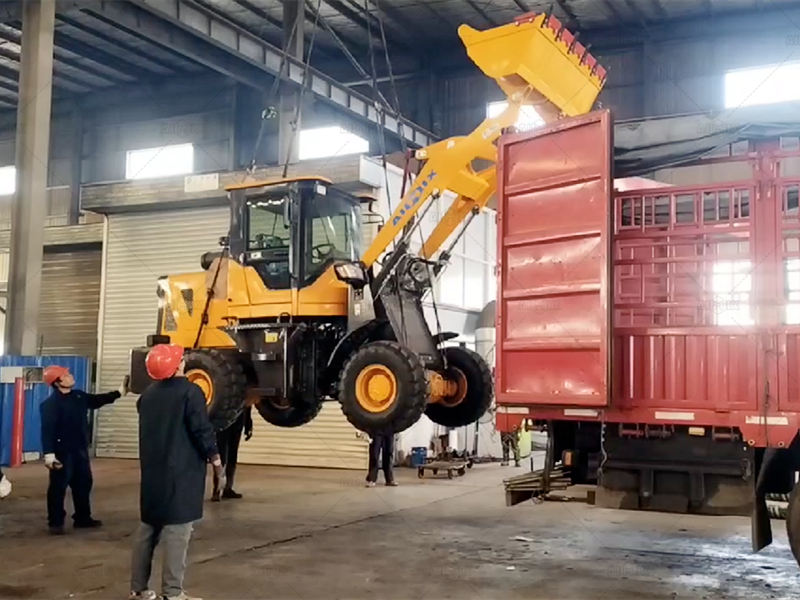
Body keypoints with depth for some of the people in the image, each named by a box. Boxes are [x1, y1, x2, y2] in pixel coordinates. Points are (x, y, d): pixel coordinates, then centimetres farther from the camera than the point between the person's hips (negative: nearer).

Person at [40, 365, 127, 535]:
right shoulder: (50, 404, -16)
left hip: (80, 450, 8)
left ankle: (83, 518, 26)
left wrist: (119, 392, 15)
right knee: (58, 487, -2)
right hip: (62, 452, -8)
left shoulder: (79, 396, 8)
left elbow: (97, 400, 22)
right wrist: (49, 454, -29)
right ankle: (55, 522, 7)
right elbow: (47, 430, -22)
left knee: (83, 484, 15)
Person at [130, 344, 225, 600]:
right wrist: (216, 461, -6)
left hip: (152, 473, 7)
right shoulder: (189, 391, -12)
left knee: (148, 528, 14)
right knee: (177, 531, -5)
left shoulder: (148, 394, 11)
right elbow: (202, 430, -15)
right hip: (181, 472, -7)